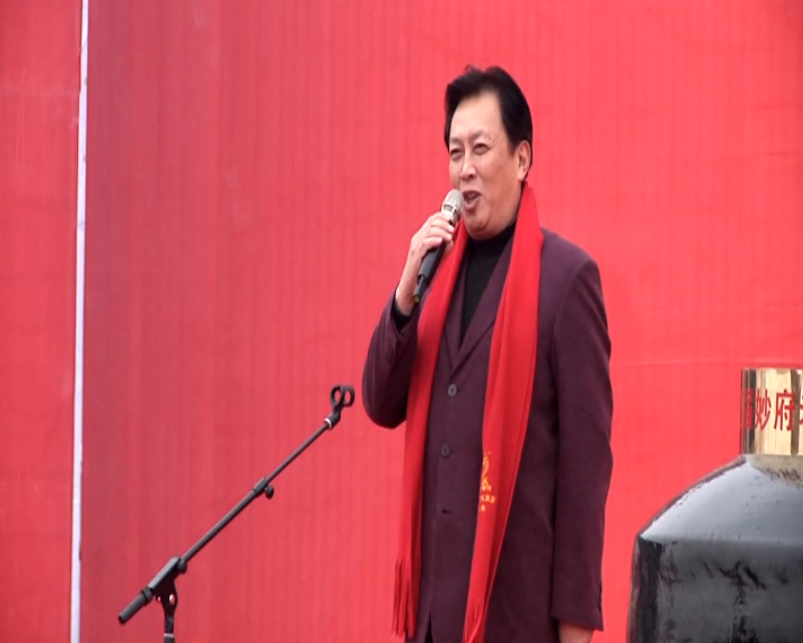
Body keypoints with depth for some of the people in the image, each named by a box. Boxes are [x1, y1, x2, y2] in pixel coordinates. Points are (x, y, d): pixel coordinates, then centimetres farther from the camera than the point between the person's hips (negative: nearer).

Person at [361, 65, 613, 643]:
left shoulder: (566, 275, -7)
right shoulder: (440, 267, 12)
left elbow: (586, 454, -9)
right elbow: (382, 406, 10)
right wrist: (406, 295, -6)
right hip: (436, 595, 6)